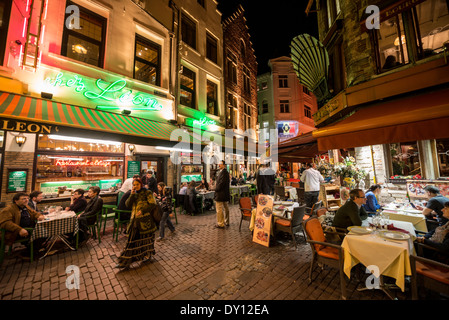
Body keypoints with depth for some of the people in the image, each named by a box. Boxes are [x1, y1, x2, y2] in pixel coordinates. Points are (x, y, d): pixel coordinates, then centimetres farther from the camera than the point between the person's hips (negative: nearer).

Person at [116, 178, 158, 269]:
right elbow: (128, 204, 0)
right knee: (132, 239, 10)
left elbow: (152, 204, -13)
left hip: (145, 219, -5)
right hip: (135, 219, 5)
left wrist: (142, 211, -20)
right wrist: (132, 195, -10)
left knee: (146, 237, 10)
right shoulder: (134, 194, 11)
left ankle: (148, 255, 32)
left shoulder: (147, 193, -7)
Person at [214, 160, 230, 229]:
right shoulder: (225, 172, 14)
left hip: (220, 194, -11)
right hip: (225, 194, 11)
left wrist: (216, 189, -12)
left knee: (219, 209, -1)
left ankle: (220, 224, 8)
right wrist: (216, 183, 4)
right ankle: (226, 222, 30)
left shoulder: (223, 172, -18)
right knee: (225, 208, 18)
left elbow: (222, 183, -22)